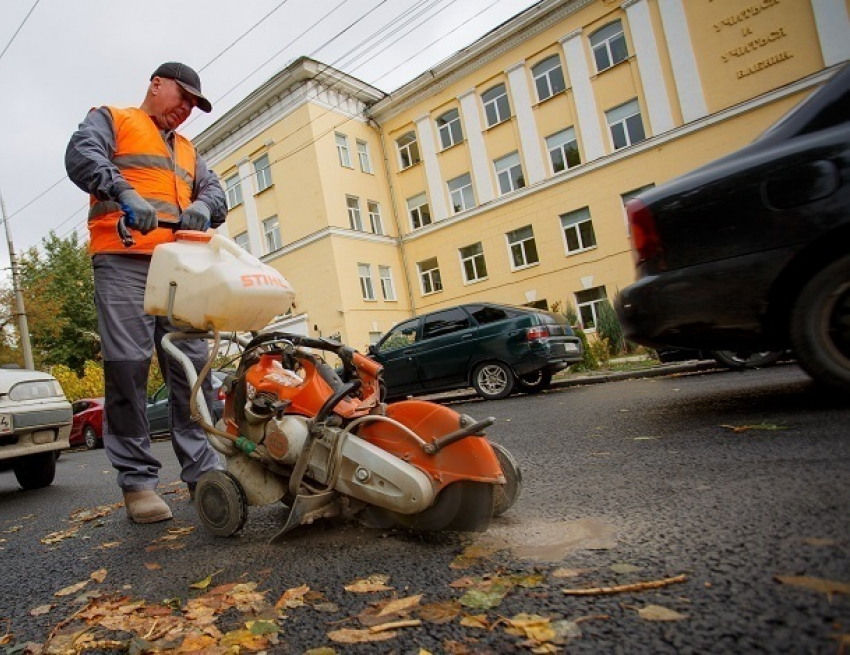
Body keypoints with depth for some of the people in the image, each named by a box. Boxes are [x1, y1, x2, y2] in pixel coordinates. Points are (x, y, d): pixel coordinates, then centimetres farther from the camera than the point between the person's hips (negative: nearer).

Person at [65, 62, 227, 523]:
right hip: (123, 260, -5)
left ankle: (202, 468, 0)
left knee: (192, 365, -3)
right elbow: (82, 155, -5)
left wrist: (202, 208, -7)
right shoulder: (111, 120, 15)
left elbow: (213, 190, 18)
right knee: (127, 364, -11)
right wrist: (126, 194, -25)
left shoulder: (186, 149, 32)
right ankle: (137, 479, -4)